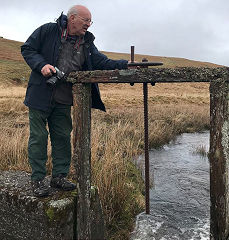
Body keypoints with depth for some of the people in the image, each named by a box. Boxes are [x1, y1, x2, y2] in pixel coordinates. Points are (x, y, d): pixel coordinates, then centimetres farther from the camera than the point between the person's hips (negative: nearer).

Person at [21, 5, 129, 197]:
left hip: (63, 101, 4)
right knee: (38, 137, 1)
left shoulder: (87, 43, 7)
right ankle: (38, 179, 13)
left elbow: (102, 62, -1)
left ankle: (59, 176, 22)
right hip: (40, 96, -4)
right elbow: (27, 49, 0)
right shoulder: (48, 31, -4)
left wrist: (125, 65, -16)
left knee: (63, 137, 8)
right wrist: (41, 65, -18)